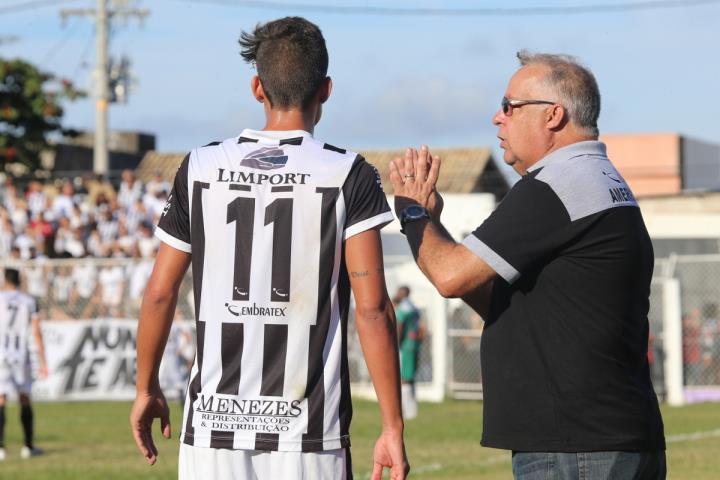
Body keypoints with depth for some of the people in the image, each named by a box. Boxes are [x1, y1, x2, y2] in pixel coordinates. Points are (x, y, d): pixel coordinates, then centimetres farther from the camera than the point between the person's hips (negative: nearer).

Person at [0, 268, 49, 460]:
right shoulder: (29, 301, 3)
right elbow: (36, 333, 0)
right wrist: (42, 361, 3)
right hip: (21, 355, 2)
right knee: (25, 400, 13)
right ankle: (28, 446, 15)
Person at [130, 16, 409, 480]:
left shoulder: (200, 168, 4)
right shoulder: (347, 175, -4)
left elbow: (160, 292, 7)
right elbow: (372, 307, -9)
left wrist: (147, 388, 21)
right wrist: (393, 427, -5)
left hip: (214, 421, 2)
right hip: (308, 430, -2)